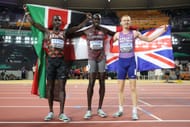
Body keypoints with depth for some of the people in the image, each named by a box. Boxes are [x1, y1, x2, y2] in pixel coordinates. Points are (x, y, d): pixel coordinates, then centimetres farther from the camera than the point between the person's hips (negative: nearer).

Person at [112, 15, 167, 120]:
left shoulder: (134, 33, 3)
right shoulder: (118, 34, 7)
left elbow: (149, 39, 10)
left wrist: (162, 31, 5)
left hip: (131, 61, -2)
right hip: (121, 61, 2)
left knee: (133, 88, -2)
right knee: (120, 88, 5)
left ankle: (134, 112, 4)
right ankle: (120, 110, 16)